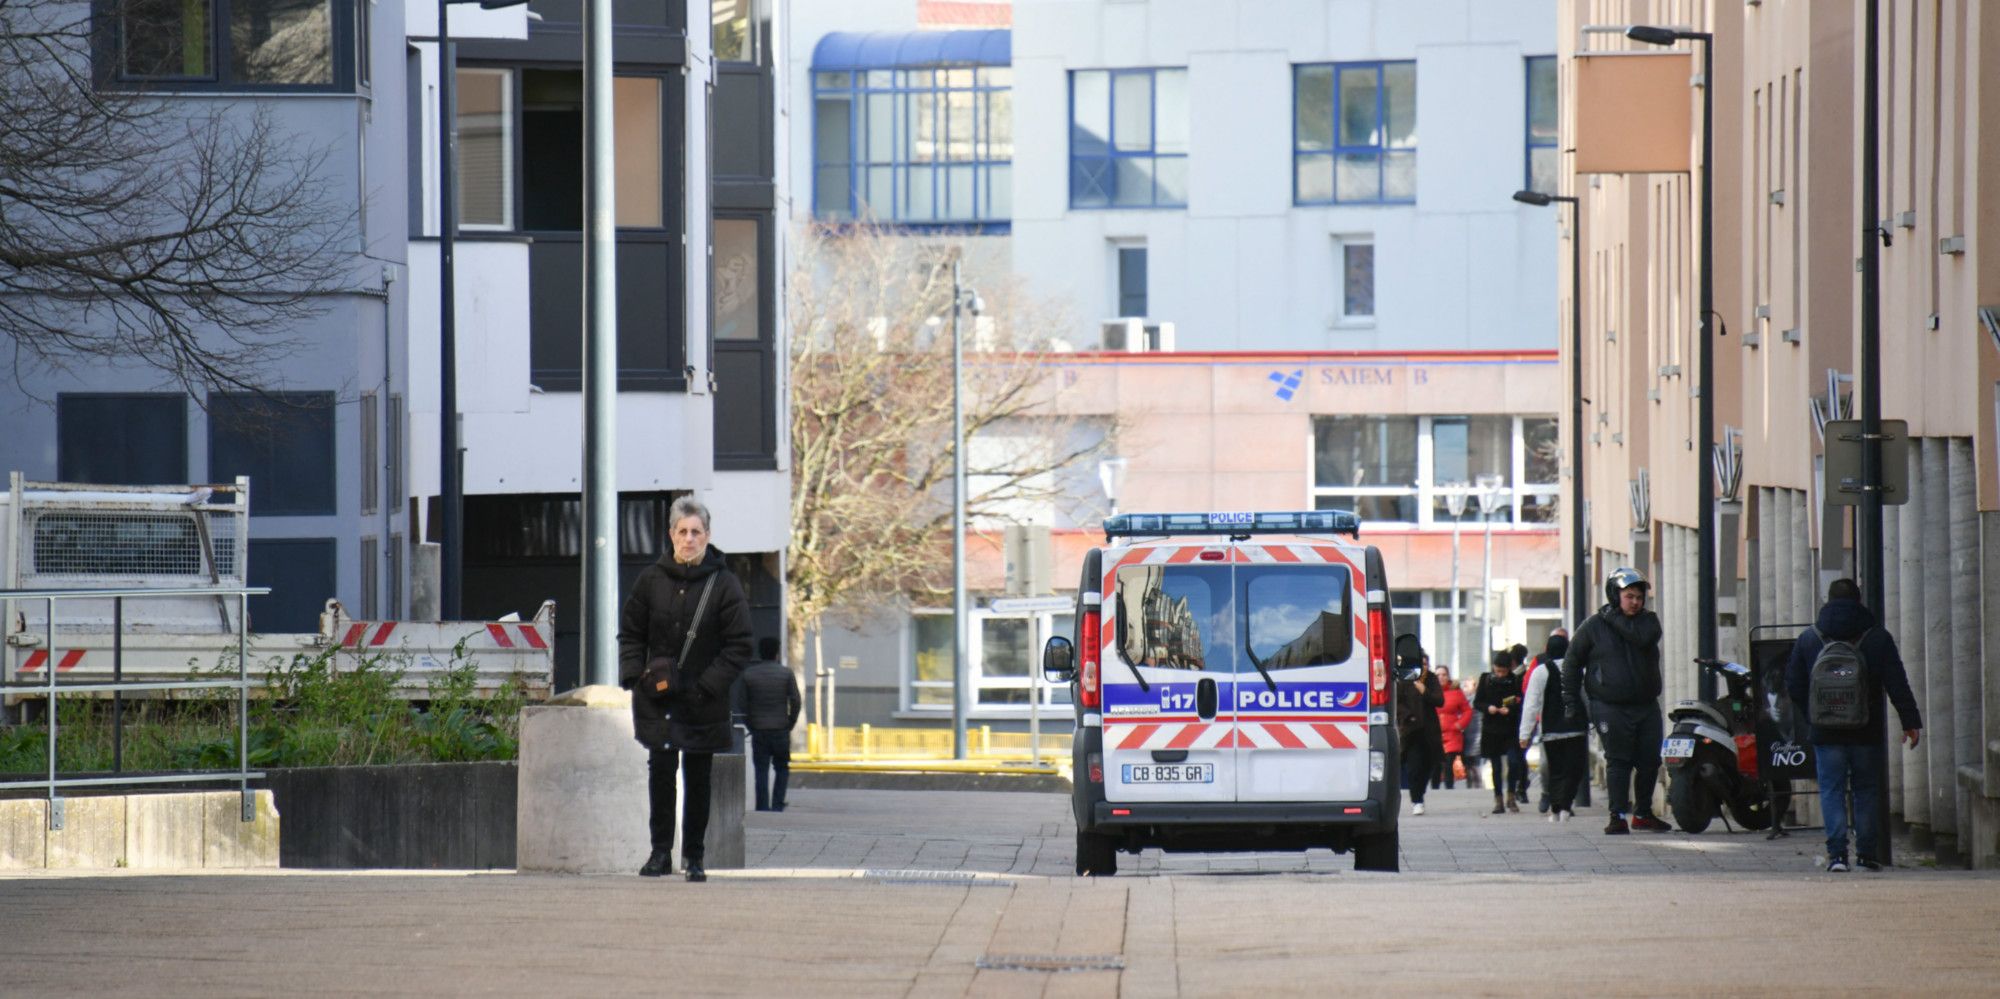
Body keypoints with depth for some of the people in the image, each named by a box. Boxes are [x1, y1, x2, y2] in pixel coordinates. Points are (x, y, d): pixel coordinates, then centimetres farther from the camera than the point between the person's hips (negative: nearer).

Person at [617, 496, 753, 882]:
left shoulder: (724, 585, -3)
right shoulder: (651, 580, 4)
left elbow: (738, 646, -3)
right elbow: (630, 633, 12)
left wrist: (707, 686, -12)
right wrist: (634, 676, -3)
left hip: (703, 704, -1)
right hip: (657, 701, 1)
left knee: (698, 778, 5)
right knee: (660, 770, -5)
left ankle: (694, 856, 13)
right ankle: (661, 851, 3)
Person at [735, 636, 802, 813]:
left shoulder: (748, 674, 0)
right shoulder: (786, 674, -2)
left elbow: (741, 703, -1)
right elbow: (796, 701, -4)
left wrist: (749, 725, 8)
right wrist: (790, 724, 7)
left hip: (758, 731, 0)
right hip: (781, 731, 0)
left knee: (761, 772, 2)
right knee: (782, 768, 12)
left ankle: (763, 808, -1)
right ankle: (777, 805, 4)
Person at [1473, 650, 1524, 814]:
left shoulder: (1516, 681, -1)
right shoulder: (1486, 680, 3)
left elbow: (1522, 704, 1)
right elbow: (1476, 703, 6)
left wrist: (1510, 710, -17)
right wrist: (1488, 708, -13)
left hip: (1511, 729, -2)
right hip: (1491, 730, 2)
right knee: (1496, 766, 5)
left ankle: (1511, 797, 0)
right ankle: (1498, 800, 11)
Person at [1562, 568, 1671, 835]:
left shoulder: (1648, 620, 8)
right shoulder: (1594, 626, 2)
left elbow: (1642, 637, -17)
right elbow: (1572, 662, 8)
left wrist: (1615, 619, -11)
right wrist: (1571, 701, 4)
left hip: (1646, 705, 3)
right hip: (1612, 709, -3)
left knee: (1650, 762, 5)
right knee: (1618, 762, -7)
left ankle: (1644, 813, 20)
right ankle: (1618, 816, -4)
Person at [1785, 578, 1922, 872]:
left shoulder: (1808, 639, 3)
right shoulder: (1877, 638, 0)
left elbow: (1793, 686, 6)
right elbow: (1897, 685, -2)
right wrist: (1910, 722, 3)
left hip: (1826, 733, 0)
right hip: (1868, 732, 0)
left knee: (1832, 790, 2)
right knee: (1867, 791, 9)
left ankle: (1836, 852, -10)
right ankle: (1867, 853, 7)